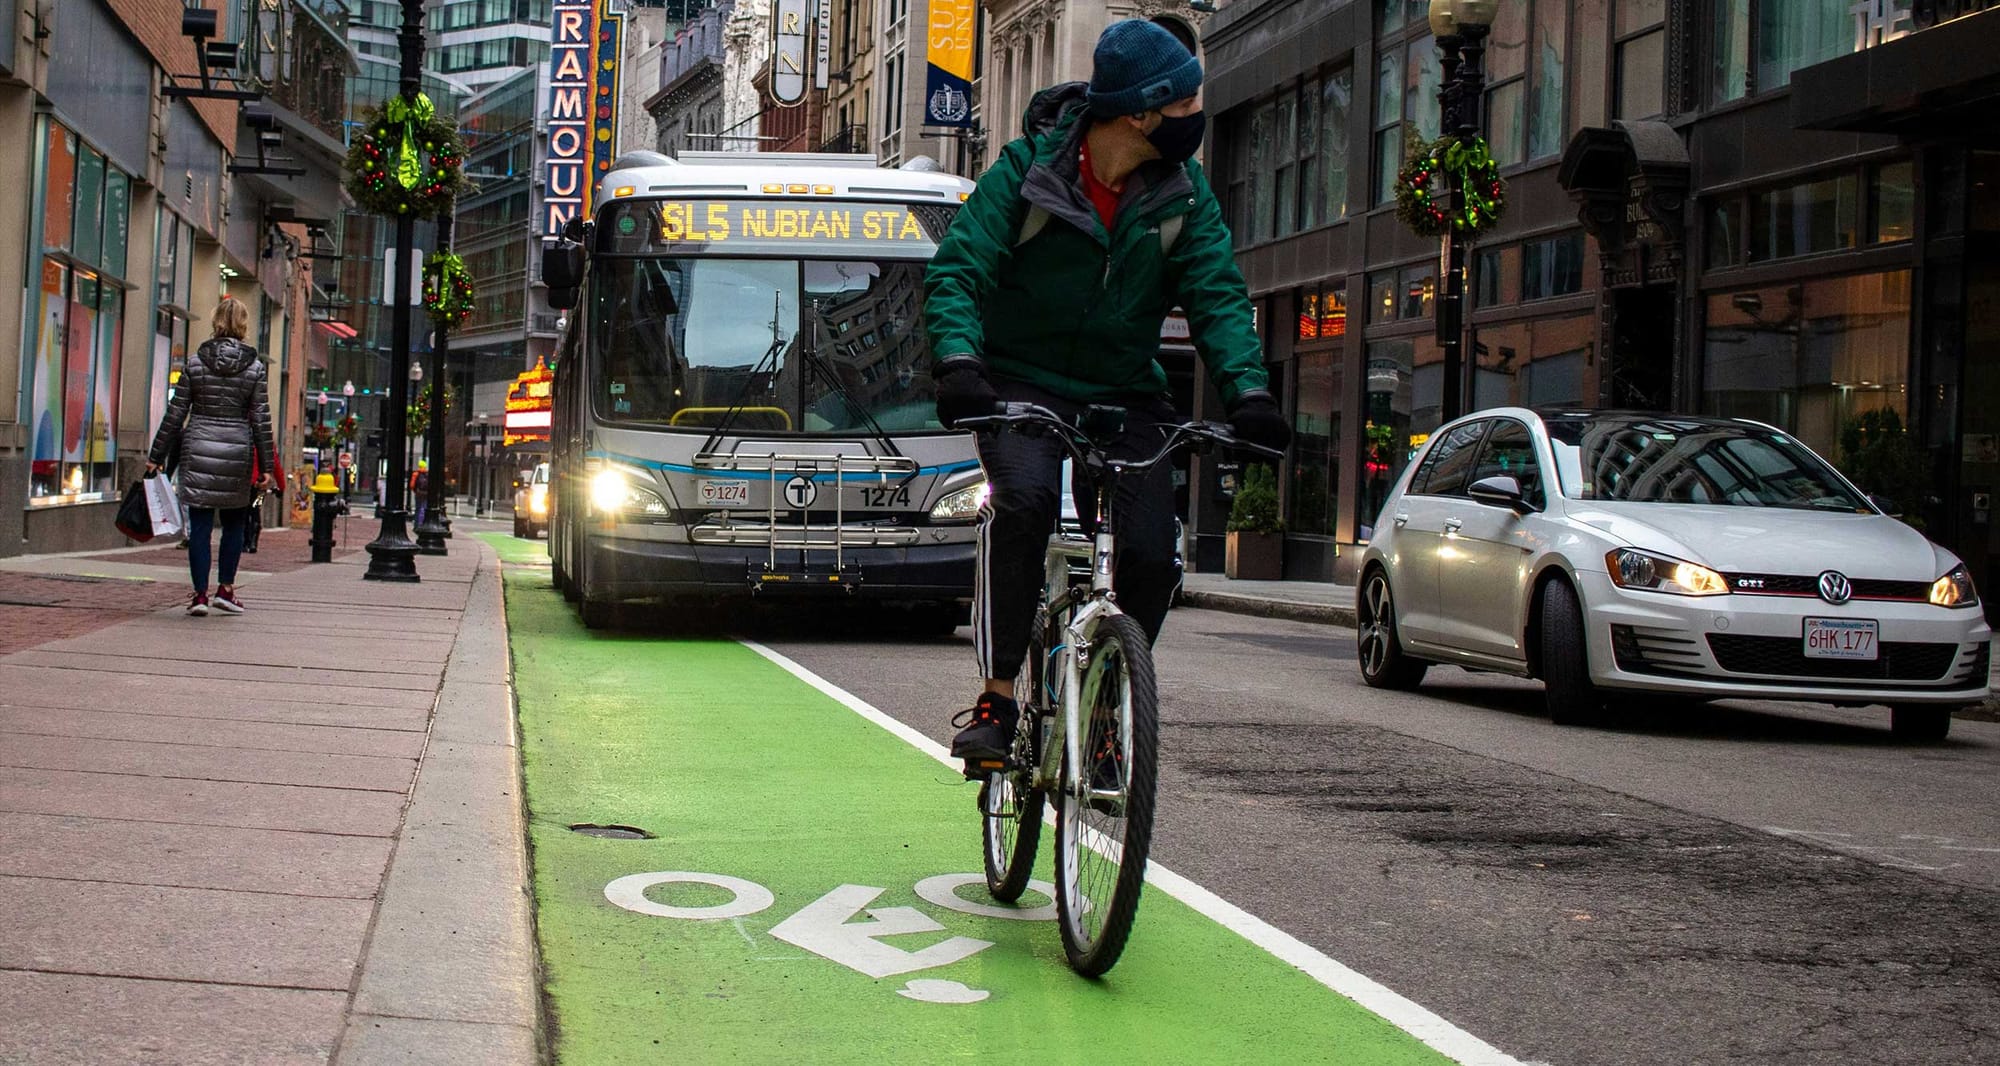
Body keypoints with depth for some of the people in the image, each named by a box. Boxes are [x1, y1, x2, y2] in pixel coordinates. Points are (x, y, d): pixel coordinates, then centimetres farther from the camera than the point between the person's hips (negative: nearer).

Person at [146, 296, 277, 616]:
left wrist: (157, 456, 7)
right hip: (237, 451, -1)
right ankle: (225, 589, 15)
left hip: (198, 449, 1)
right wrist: (266, 466, 2)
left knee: (199, 524, 3)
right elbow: (260, 419, -2)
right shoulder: (254, 366, -2)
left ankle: (200, 594, 1)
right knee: (234, 523, 14)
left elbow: (175, 412, 1)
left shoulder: (196, 361, 1)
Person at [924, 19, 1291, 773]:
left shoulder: (1184, 191, -2)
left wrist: (1246, 389, -25)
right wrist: (957, 363, -35)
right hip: (1021, 381, -3)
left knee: (1152, 556, -15)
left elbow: (1217, 295, -7)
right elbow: (956, 272, -16)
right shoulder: (1027, 168, -12)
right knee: (1024, 497, -33)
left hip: (1125, 392, 3)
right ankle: (996, 698, -24)